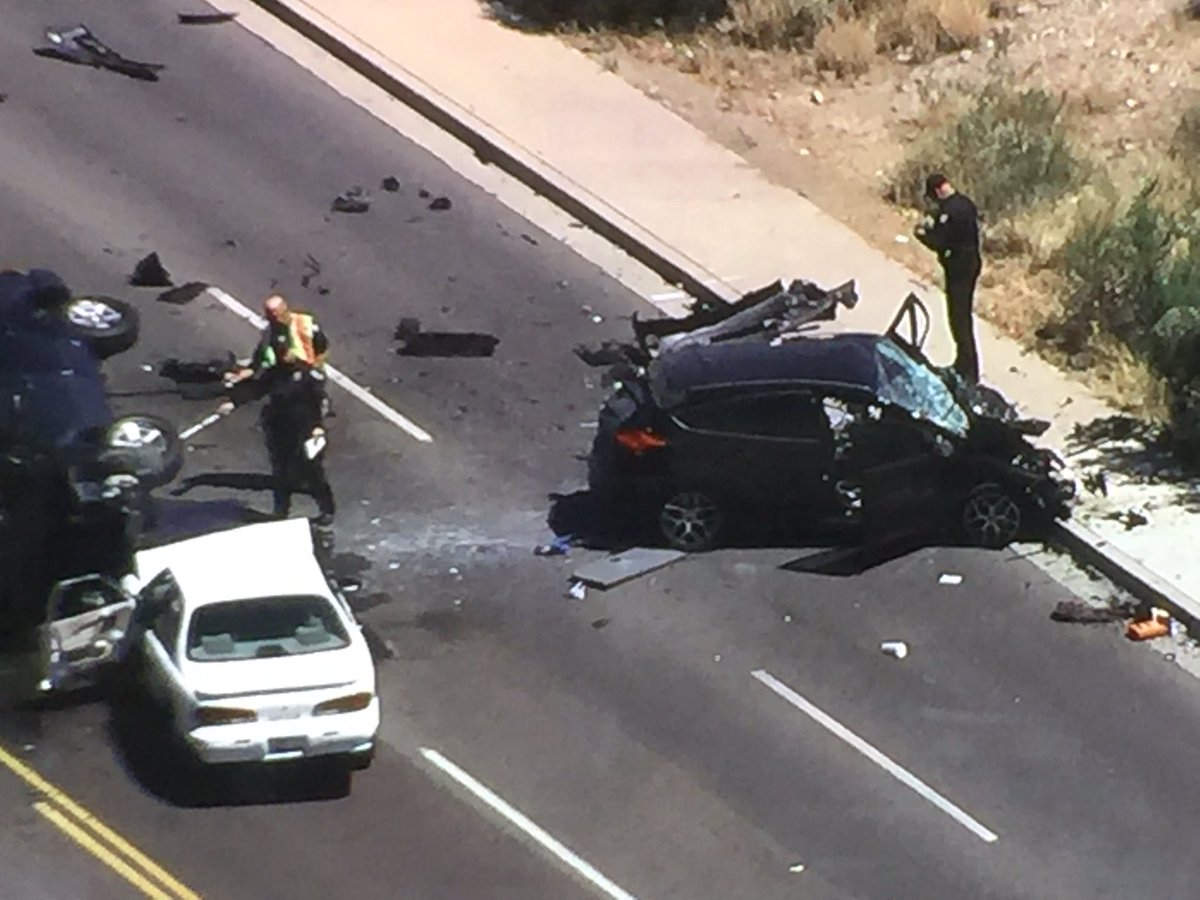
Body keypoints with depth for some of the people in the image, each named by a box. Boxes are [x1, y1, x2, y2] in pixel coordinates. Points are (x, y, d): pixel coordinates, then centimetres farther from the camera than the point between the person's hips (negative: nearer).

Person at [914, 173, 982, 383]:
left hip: (958, 267, -9)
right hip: (972, 262, 9)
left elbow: (939, 243, -22)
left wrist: (923, 233, -4)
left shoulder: (948, 210, -23)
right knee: (965, 314, 19)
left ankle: (968, 369, -1)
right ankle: (965, 363, 30)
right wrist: (934, 227, 15)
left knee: (959, 318, -3)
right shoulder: (966, 203, 6)